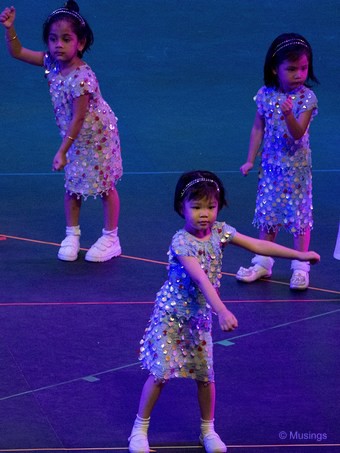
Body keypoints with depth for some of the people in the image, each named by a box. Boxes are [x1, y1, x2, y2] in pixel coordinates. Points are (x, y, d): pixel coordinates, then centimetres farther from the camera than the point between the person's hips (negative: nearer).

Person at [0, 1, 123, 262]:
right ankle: (72, 235, 28)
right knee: (73, 186, 14)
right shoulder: (52, 62, -10)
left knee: (105, 186, 6)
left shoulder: (82, 78, -33)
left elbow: (77, 119, -28)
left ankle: (111, 239, 18)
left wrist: (62, 152, -24)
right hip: (75, 138, 7)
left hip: (97, 137, -7)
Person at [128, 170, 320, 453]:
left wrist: (300, 255, -3)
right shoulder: (182, 242, -26)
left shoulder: (219, 231, -6)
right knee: (161, 373, -6)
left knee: (205, 376, 9)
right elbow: (201, 279, -36)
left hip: (200, 316, 6)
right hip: (172, 315, -6)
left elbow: (258, 245, -1)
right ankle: (140, 429, 9)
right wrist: (222, 311, -46)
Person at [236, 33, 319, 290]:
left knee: (299, 214, 1)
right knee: (268, 212, 11)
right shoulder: (266, 95, -3)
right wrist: (250, 160, 5)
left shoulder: (306, 98, -13)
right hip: (271, 164, 3)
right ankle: (263, 263, 23)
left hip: (296, 166, -3)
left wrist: (288, 115, -40)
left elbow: (298, 133, -22)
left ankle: (300, 267, 10)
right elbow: (258, 129, 6)